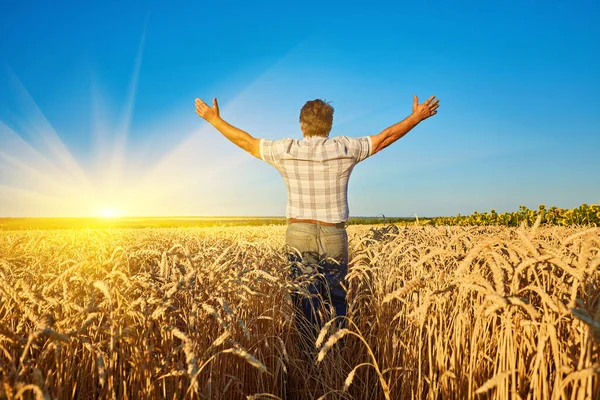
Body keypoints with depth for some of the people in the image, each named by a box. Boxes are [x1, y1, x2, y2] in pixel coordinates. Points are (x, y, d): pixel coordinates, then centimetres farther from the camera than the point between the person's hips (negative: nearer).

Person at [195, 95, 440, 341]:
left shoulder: (285, 151, -3)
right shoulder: (345, 149, -3)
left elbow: (246, 142, 8)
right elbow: (385, 137, 6)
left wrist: (214, 119, 21)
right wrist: (417, 117, 19)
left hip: (298, 233, 0)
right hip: (334, 236, 0)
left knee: (305, 302, 2)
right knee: (336, 301, 11)